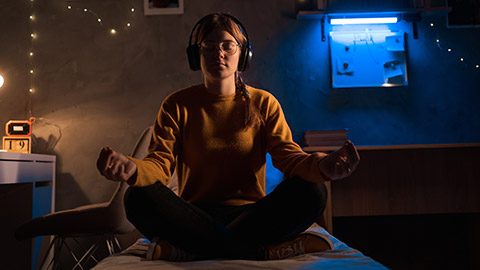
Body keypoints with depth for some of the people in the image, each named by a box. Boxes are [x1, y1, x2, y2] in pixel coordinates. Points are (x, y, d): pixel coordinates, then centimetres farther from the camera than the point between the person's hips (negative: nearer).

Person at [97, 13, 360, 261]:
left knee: (312, 192, -26)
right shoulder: (177, 105, 4)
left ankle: (192, 248, -24)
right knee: (138, 198, -28)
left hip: (250, 213, 1)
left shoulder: (264, 103, 5)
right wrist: (133, 169, -33)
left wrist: (321, 166, -32)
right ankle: (264, 251, -28)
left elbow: (288, 155, -8)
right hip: (195, 214, 0)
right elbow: (160, 163, -7)